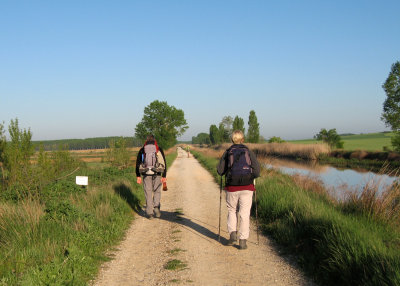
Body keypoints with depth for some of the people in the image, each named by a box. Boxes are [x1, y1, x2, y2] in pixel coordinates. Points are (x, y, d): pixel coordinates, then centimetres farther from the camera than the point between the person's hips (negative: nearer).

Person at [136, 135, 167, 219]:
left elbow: (138, 163, 2)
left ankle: (150, 213, 6)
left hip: (146, 174, 0)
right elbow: (164, 163, 1)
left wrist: (138, 176, 4)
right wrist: (164, 176, 2)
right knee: (157, 192, 16)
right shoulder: (159, 149, 4)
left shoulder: (142, 150, 6)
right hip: (157, 174, 0)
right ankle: (156, 207, -3)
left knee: (148, 193, 7)